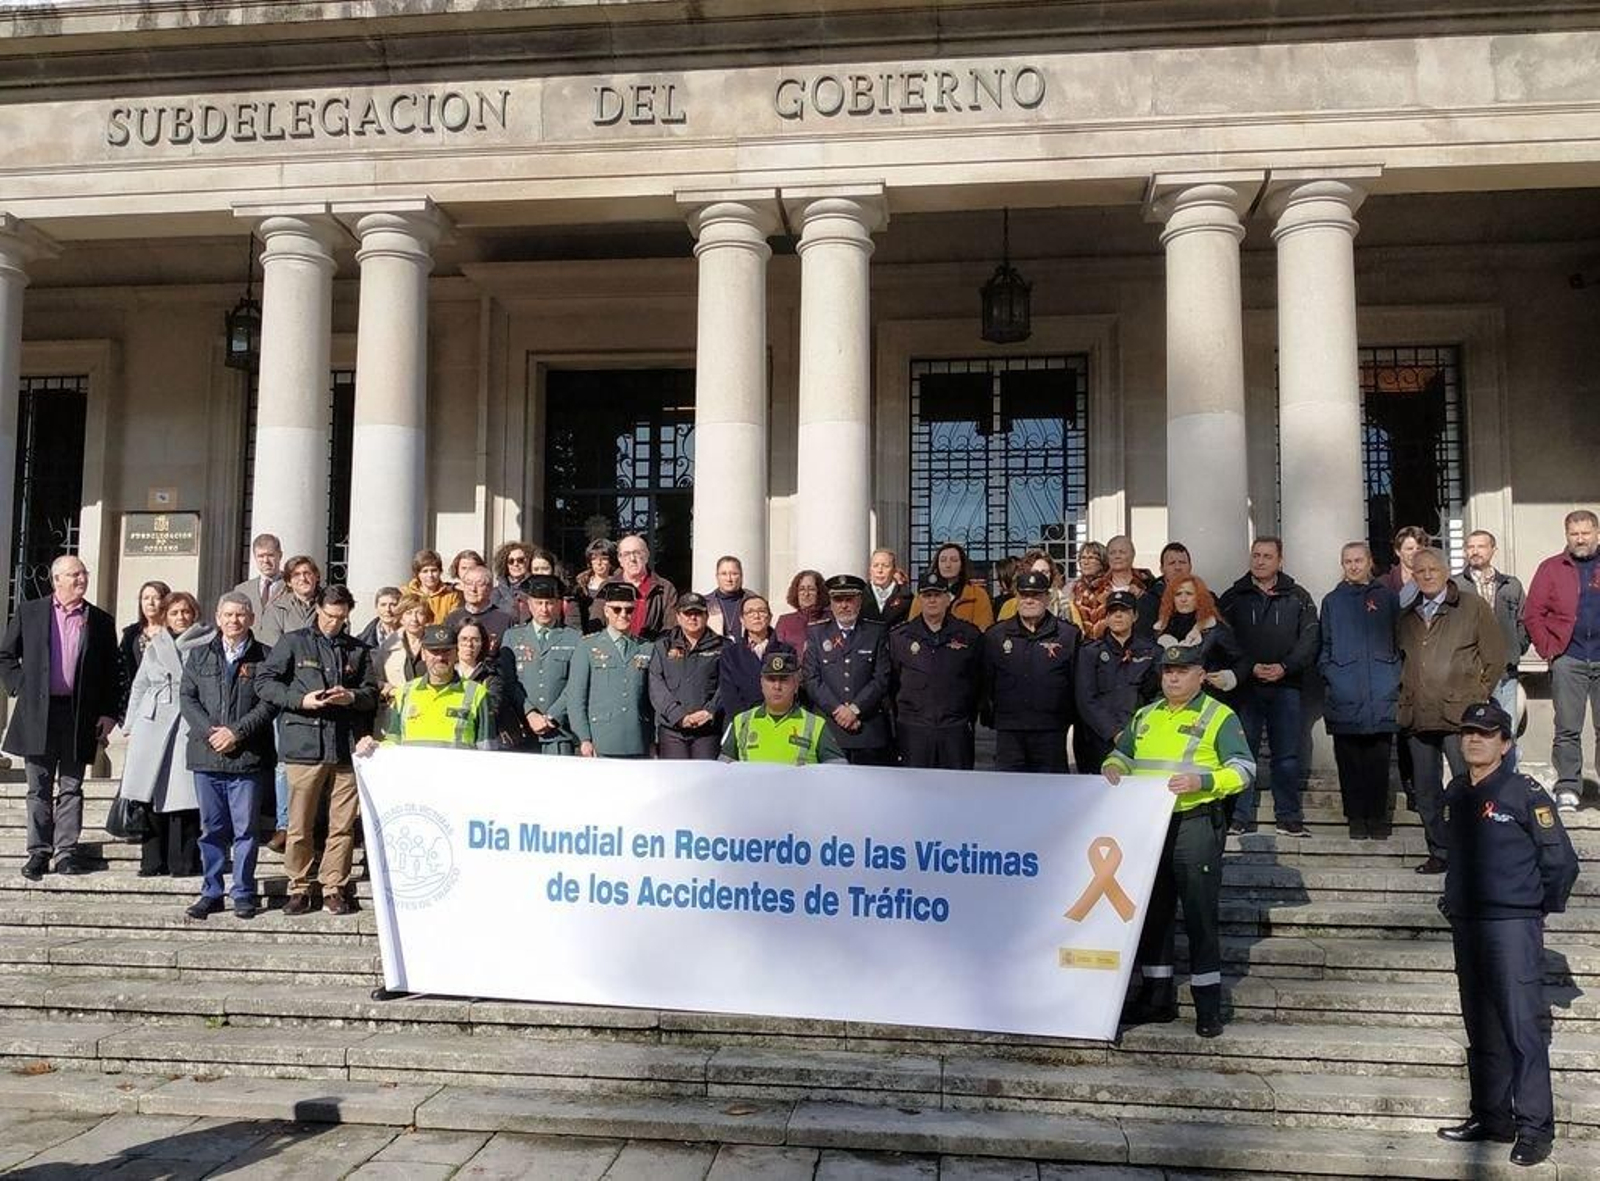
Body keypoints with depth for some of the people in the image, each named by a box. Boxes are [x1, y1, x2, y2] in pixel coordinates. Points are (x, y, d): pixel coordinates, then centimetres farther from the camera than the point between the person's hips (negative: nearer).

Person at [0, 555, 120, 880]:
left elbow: (111, 672, 8)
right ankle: (38, 853, 12)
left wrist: (108, 713, 1)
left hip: (80, 715, 0)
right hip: (37, 712, 0)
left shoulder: (100, 621, 6)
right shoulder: (28, 612, 6)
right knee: (39, 788, 6)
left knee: (71, 788, 4)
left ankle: (66, 851, 8)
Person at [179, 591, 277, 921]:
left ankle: (244, 894, 12)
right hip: (206, 754, 3)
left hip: (248, 756, -3)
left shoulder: (264, 657, 2)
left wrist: (236, 732, -13)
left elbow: (270, 702, -5)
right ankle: (211, 892, 19)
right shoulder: (199, 655, 13)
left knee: (244, 829, 2)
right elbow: (186, 697, 6)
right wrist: (208, 731, -8)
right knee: (211, 828, 9)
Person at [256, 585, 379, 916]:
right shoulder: (294, 642, 8)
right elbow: (265, 682, 4)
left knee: (343, 825, 2)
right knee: (300, 825, 1)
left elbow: (373, 692, 16)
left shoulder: (358, 650, 16)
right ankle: (298, 888, 13)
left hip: (347, 747, 2)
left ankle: (334, 888, 12)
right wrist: (300, 700, -10)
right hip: (305, 744, -2)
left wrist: (352, 696, -6)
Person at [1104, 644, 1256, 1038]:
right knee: (1151, 912, 9)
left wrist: (1202, 781, -21)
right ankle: (1157, 996, 20)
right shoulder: (1145, 716, 17)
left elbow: (1244, 769, -6)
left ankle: (1208, 1006, 4)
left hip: (1196, 824, -5)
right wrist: (1113, 767, 1)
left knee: (1201, 915, -3)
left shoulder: (1219, 717, 0)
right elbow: (1122, 754, 25)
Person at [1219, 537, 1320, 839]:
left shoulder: (1298, 597, 8)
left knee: (1287, 754, 4)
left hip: (1286, 686, 1)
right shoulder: (1233, 598, 7)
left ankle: (1289, 817, 13)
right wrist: (1250, 668, -12)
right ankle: (1238, 816, 7)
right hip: (1245, 686, 0)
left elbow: (1309, 639, 1)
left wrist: (1284, 667, -13)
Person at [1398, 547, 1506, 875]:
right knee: (1425, 792, 8)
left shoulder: (1473, 607, 3)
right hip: (1417, 719, 5)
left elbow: (1495, 659, 3)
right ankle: (1440, 853, 19)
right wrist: (1405, 696, 12)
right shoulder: (1406, 616, 15)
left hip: (1459, 716, -4)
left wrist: (1476, 698, 0)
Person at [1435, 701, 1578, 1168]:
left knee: (1523, 1026, -6)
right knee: (1482, 1029, 14)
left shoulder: (1525, 794, -9)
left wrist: (1537, 907, 3)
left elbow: (1562, 862, -6)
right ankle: (1490, 1117, 24)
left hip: (1513, 925, -7)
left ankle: (1534, 1129, 2)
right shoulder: (1456, 793, 10)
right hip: (1466, 924, 7)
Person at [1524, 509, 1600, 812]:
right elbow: (1532, 615, 3)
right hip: (1568, 661, -1)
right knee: (1567, 730, 2)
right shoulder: (1551, 568, 6)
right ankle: (1567, 788, 8)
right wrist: (1549, 649, -4)